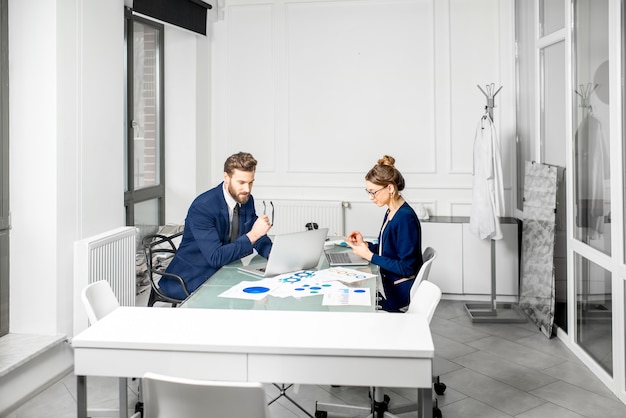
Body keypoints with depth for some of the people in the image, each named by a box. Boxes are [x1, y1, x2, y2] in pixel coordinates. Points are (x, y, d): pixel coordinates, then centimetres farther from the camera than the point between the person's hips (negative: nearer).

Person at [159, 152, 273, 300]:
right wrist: (252, 235, -31)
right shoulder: (202, 207, -23)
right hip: (192, 279, -7)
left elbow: (261, 241, 8)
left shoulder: (247, 201, -1)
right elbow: (216, 257, -29)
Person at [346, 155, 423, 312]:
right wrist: (365, 244, 0)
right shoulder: (390, 212, 6)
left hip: (400, 293, -8)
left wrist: (369, 255, -19)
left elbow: (406, 268, -22)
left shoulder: (406, 218, -22)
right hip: (388, 283, 8)